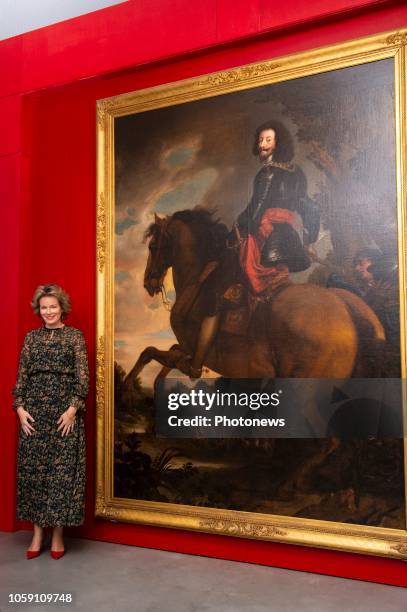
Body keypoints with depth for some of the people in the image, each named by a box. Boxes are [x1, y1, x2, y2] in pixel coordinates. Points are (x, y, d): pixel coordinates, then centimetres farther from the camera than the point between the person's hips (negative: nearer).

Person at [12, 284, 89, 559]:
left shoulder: (75, 335, 2)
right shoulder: (31, 337, 11)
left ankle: (58, 534, 11)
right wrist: (20, 407, -2)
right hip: (34, 409, 3)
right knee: (32, 467, 3)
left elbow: (82, 375, -3)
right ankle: (37, 533, 15)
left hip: (64, 409, -3)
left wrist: (74, 407, -12)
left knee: (63, 468, -1)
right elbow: (22, 374, 9)